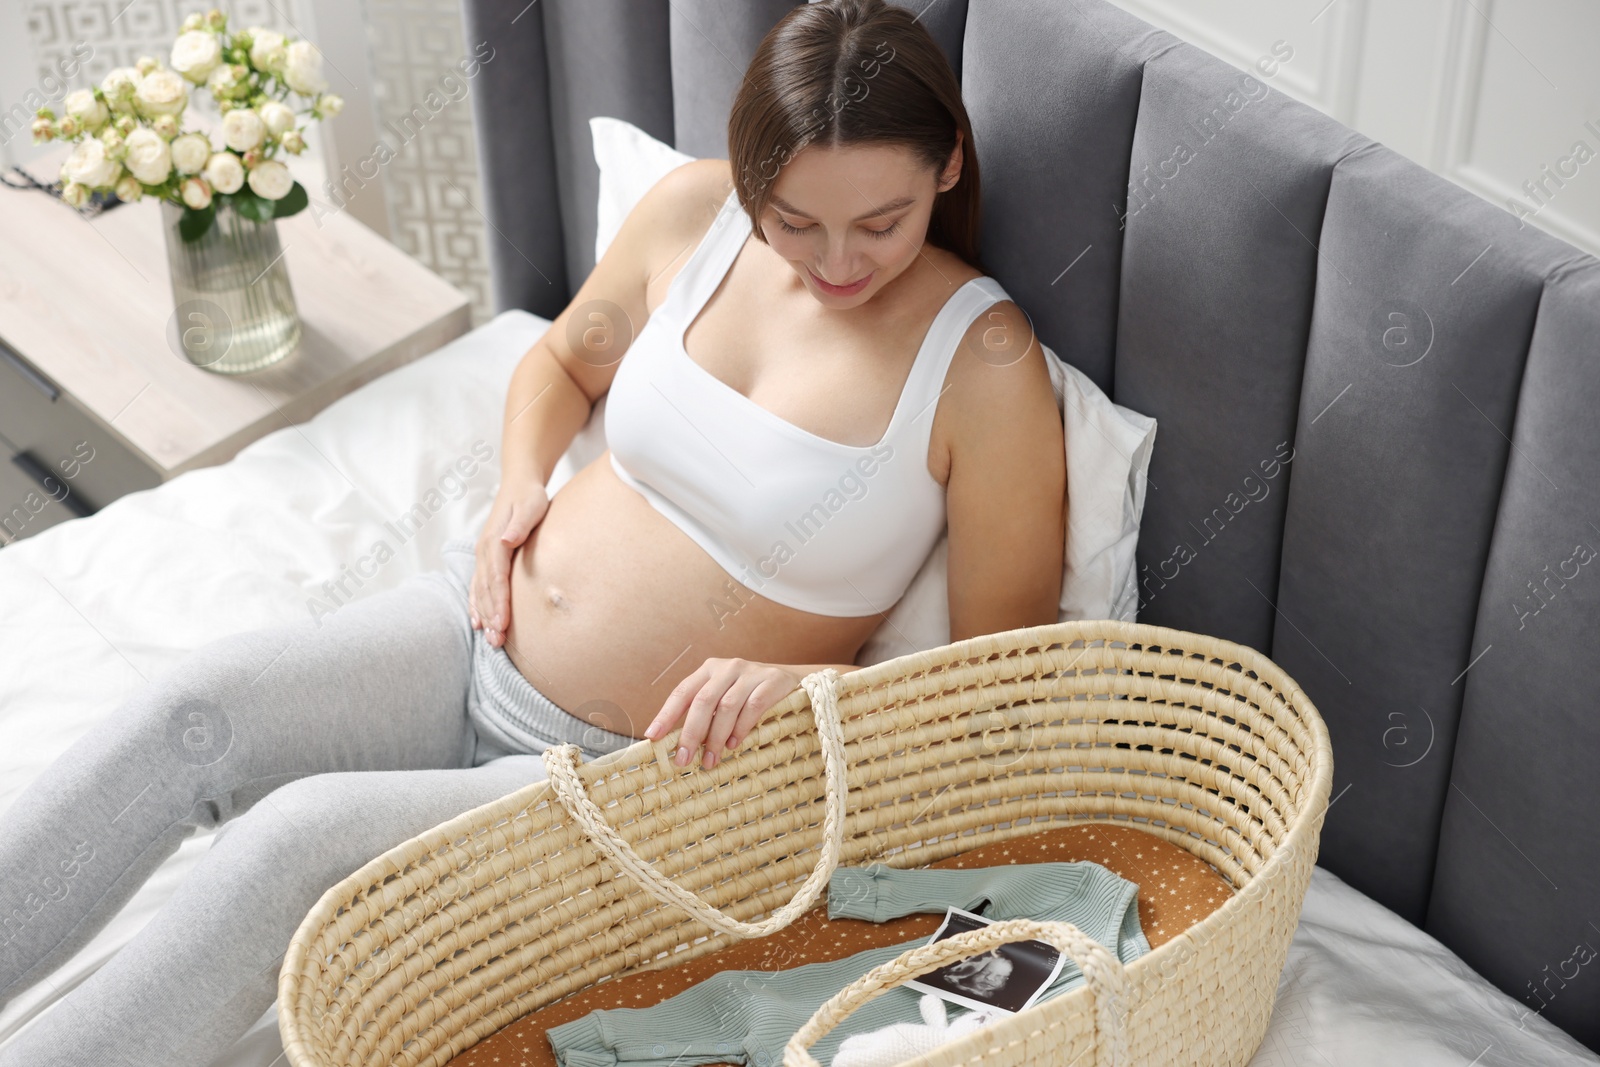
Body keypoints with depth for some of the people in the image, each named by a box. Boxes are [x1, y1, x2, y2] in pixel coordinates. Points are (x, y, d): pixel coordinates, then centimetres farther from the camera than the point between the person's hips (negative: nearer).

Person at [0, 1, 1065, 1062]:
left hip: (635, 776, -4)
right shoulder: (692, 211, -1)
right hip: (480, 637, 5)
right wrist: (519, 486, 0)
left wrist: (802, 682, -24)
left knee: (297, 836, -26)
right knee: (214, 696, -23)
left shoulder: (985, 362, -14)